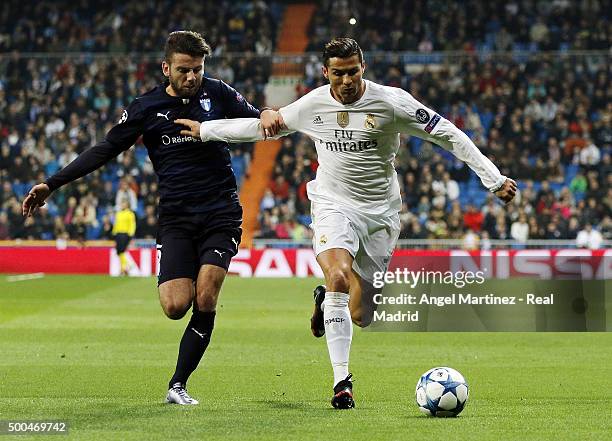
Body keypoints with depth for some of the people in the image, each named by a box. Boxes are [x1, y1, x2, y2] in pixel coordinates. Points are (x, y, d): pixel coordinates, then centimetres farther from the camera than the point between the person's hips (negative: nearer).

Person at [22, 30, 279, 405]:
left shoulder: (218, 93, 3)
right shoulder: (147, 108, 2)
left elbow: (254, 117, 14)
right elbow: (106, 150, 4)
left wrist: (268, 116, -13)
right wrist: (52, 184, 0)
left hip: (220, 215, 0)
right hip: (176, 217, 0)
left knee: (204, 301, -16)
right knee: (176, 306, -16)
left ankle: (178, 384, -3)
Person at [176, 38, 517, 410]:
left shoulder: (391, 102, -12)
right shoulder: (311, 106, -4)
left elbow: (449, 135, -9)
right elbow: (263, 126, 14)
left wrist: (494, 179, -13)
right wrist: (204, 130, 17)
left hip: (381, 211, 0)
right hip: (335, 206, 0)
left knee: (361, 317, -1)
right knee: (338, 276, -29)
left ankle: (326, 299, 37)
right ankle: (342, 380, -21)